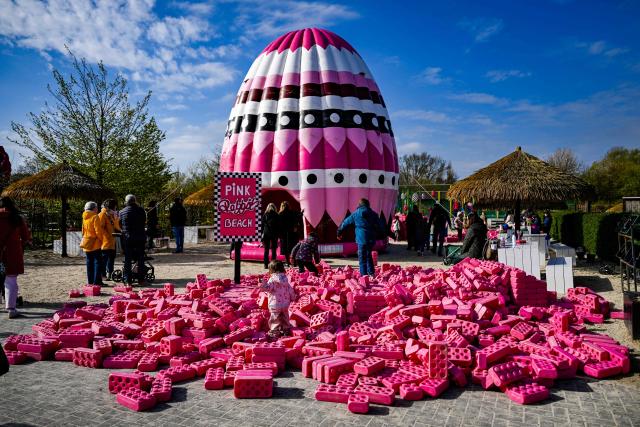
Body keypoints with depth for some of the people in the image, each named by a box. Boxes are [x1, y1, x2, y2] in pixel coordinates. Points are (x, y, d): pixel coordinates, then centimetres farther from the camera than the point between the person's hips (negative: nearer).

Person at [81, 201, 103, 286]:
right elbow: (98, 231, -15)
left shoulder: (84, 218, 10)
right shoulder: (95, 217, -11)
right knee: (97, 262, -3)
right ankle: (97, 281, -6)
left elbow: (83, 230, 17)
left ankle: (90, 281, 14)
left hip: (86, 244, 7)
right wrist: (101, 240, -2)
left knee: (89, 263, 11)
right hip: (95, 243, -7)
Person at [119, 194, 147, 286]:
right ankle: (141, 280, 11)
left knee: (127, 260, 6)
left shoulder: (122, 212, -1)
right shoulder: (140, 210, -5)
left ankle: (128, 280, 6)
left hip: (127, 238, 0)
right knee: (140, 259, 9)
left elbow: (120, 225, 6)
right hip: (140, 238, 0)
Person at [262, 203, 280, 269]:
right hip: (274, 234, -1)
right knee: (273, 250, 3)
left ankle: (266, 264, 3)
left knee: (266, 250, 5)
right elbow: (278, 226, 0)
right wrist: (278, 234, 6)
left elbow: (262, 225, 2)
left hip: (266, 234, 1)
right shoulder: (276, 215, -2)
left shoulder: (265, 215, 0)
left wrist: (262, 234, 8)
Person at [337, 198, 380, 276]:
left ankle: (364, 275, -4)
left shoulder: (356, 214, 2)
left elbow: (345, 223, 10)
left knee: (362, 258, -1)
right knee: (369, 256, 20)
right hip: (371, 239, 4)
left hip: (362, 240, -4)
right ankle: (371, 273, 22)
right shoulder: (373, 214, 10)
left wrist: (339, 232, 21)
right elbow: (379, 226, 14)